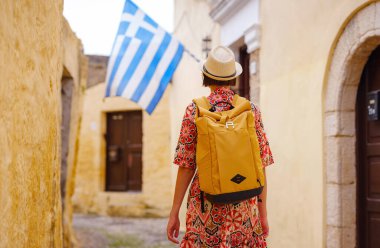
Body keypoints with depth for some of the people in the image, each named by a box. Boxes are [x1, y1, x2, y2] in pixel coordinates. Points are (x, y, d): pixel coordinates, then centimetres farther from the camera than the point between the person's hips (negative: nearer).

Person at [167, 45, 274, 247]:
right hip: (244, 205, 1)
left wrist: (174, 213, 2)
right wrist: (263, 213, 6)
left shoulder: (195, 111, -3)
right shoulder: (251, 110, 1)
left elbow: (186, 166, -4)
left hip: (206, 205, -1)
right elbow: (260, 165, 0)